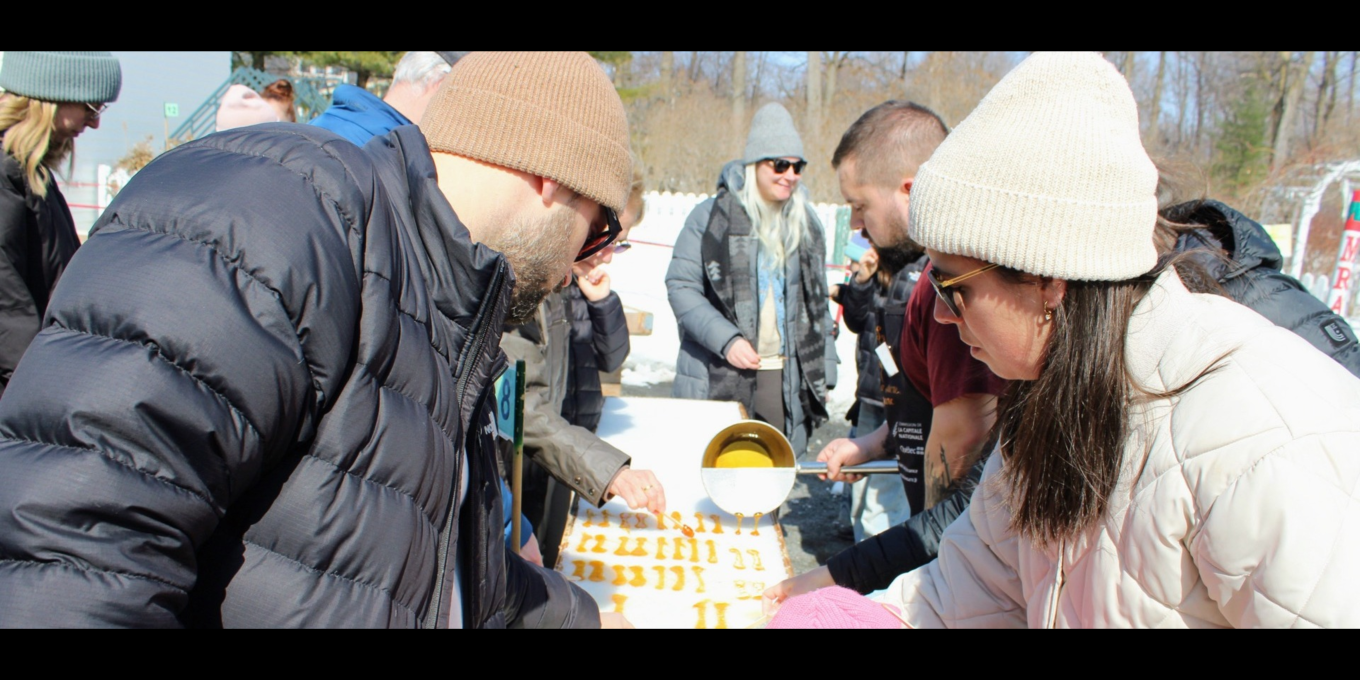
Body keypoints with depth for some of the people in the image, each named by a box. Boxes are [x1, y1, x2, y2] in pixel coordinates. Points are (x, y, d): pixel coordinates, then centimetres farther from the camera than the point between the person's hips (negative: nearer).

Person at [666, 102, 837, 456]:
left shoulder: (806, 223, 14)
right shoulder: (711, 215, -2)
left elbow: (817, 302, 19)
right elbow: (680, 286, -5)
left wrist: (823, 371, 14)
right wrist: (725, 339, -17)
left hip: (788, 379, 4)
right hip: (718, 378, -4)